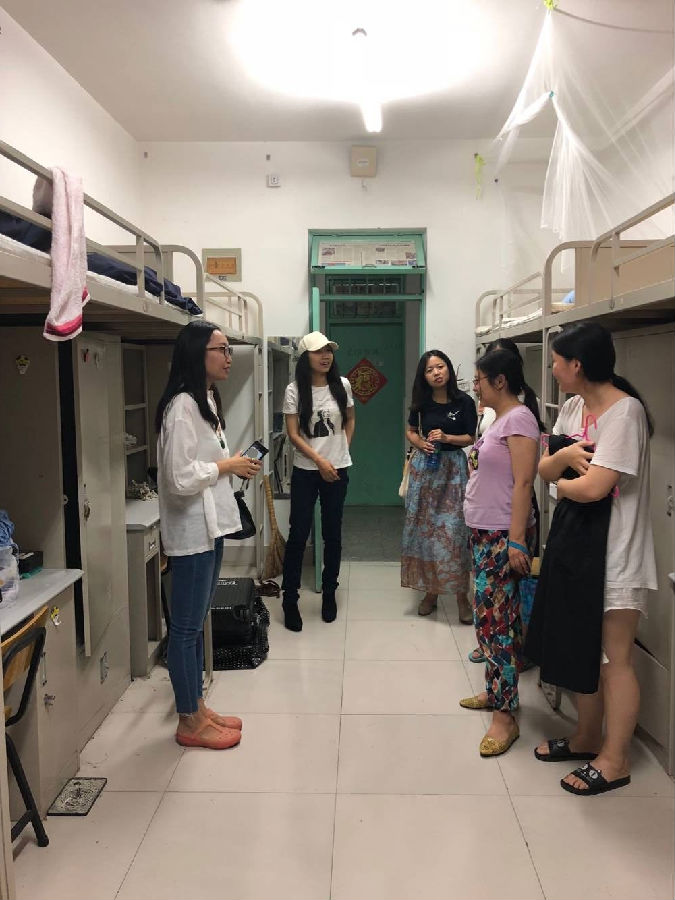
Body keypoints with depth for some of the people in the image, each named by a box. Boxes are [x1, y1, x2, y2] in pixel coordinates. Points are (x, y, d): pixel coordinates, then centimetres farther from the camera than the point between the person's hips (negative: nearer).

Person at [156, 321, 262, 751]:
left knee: (197, 623, 18)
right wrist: (227, 465, -13)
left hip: (211, 526, 10)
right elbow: (180, 477, -24)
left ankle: (197, 706, 31)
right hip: (191, 530, -10)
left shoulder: (207, 400, 13)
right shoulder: (181, 406, -18)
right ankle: (189, 722, 16)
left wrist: (234, 465, 6)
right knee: (186, 628, 3)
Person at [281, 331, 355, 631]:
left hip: (337, 471, 3)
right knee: (298, 534, -1)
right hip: (305, 471, -2)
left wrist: (343, 450, 7)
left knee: (332, 534, 11)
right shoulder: (294, 390, -7)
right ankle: (290, 600, 11)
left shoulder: (342, 385, 1)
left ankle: (329, 593, 26)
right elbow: (293, 434, -8)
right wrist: (320, 460, -15)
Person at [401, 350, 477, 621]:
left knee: (454, 530, -7)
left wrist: (446, 438, -17)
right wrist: (421, 444, -5)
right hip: (424, 466, 3)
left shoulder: (463, 401, -6)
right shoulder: (421, 402, 2)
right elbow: (410, 431, 16)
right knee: (424, 528, 5)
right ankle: (430, 590, 17)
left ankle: (462, 594, 3)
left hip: (453, 468, -3)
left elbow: (471, 438, -1)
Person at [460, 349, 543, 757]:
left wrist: (517, 540, -23)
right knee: (489, 615, 15)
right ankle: (497, 691, 28)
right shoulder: (500, 418, 13)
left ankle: (505, 716, 2)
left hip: (503, 536, -9)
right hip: (485, 533, 9)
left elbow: (523, 483, -20)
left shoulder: (519, 418, -14)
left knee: (495, 618, -7)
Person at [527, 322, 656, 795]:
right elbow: (544, 469, 7)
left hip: (613, 548, -8)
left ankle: (614, 760, 20)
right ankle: (587, 737, 36)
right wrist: (563, 456, -14)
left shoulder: (624, 411, -18)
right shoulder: (573, 408, 8)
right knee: (581, 647, 18)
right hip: (573, 540, 8)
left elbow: (592, 488, -24)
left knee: (613, 657, 4)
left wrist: (563, 484, -4)